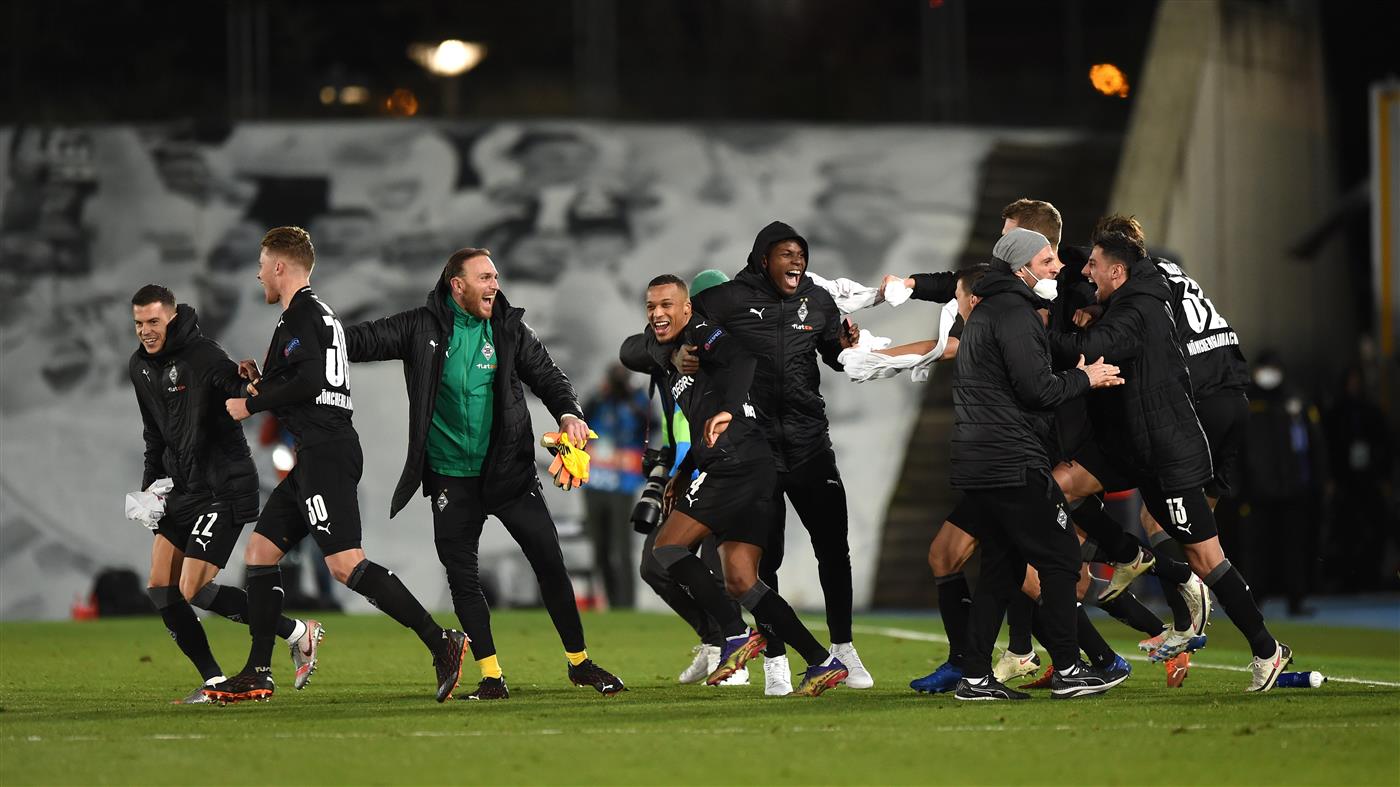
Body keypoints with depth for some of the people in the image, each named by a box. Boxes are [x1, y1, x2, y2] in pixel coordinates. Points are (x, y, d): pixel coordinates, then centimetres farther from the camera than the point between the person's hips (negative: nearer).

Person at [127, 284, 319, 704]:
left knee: (193, 590, -13)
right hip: (182, 488, 9)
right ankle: (214, 683, 7)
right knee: (160, 589, 2)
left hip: (223, 490, -9)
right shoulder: (140, 367, 9)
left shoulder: (203, 355, -16)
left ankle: (298, 633, 0)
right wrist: (150, 483, 17)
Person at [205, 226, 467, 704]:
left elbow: (310, 382, -20)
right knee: (259, 552, 12)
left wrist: (252, 404, -10)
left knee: (345, 564, -18)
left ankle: (440, 643, -21)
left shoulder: (302, 314, -8)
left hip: (326, 454, -11)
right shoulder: (319, 314, 23)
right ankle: (257, 675, 12)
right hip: (318, 454, 11)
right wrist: (263, 383, 17)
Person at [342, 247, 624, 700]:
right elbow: (363, 340, -7)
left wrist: (568, 412, -17)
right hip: (451, 474, 0)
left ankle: (579, 662, 13)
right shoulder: (423, 327, -3)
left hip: (509, 470, 1)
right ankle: (491, 676, 7)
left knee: (549, 562, -1)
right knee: (462, 576, -2)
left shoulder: (510, 329, 1)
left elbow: (547, 377, 4)